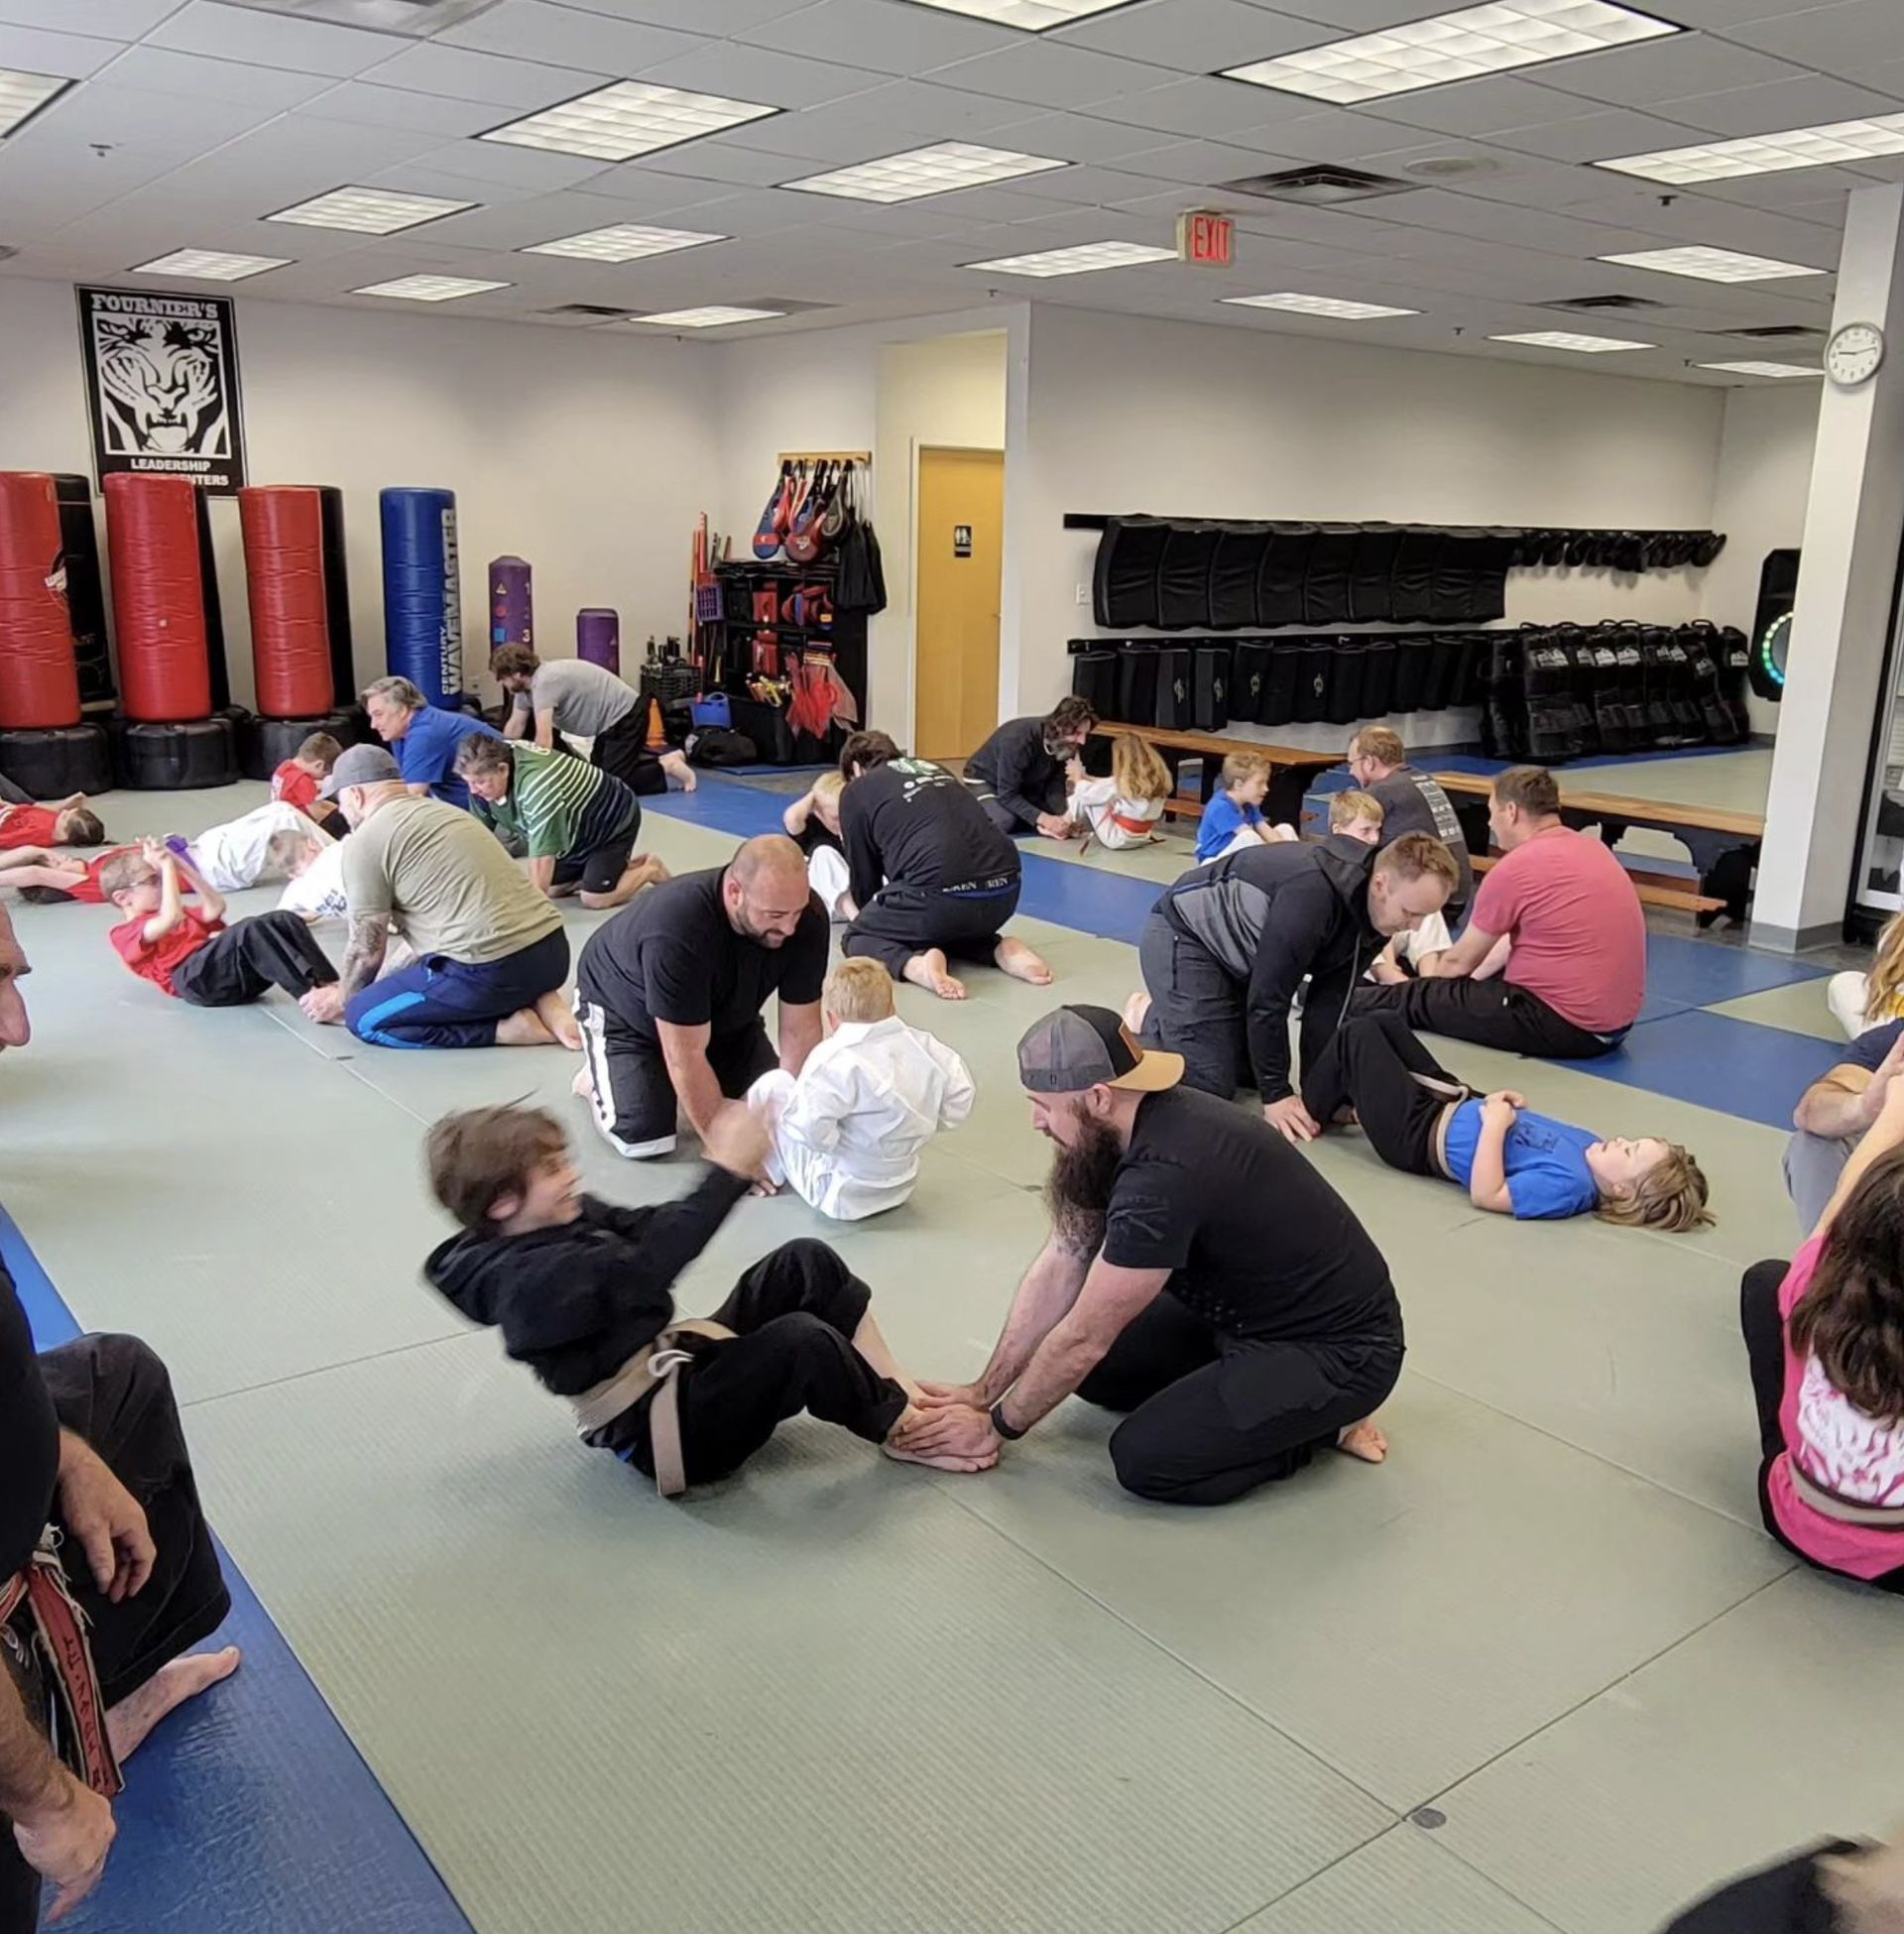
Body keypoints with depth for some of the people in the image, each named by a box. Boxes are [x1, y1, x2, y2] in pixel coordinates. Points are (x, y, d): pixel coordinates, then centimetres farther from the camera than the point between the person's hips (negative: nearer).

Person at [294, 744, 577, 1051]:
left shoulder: (364, 841, -2)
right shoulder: (441, 811, 23)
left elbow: (367, 950, 4)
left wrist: (342, 1000, 23)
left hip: (493, 968, -8)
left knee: (365, 1017, 7)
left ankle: (506, 1028, -3)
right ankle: (538, 1002, 9)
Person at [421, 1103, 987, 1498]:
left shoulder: (567, 1218, 5)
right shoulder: (531, 1281, -24)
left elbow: (646, 1228, 6)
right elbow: (644, 1269, -33)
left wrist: (727, 1163, -11)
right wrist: (727, 1173, -32)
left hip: (681, 1357, 10)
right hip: (664, 1428, -10)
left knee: (806, 1261, -3)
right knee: (801, 1340, -30)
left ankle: (898, 1390, 1)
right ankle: (903, 1429, -3)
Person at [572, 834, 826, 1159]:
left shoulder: (808, 918, -28)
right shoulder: (676, 930, -43)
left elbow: (800, 1031, -21)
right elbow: (687, 1057, -37)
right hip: (623, 1007, -5)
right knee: (645, 1139, -18)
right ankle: (597, 1076, 12)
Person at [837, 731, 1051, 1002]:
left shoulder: (856, 790, 15)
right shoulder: (935, 768, 30)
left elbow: (864, 876, 21)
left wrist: (873, 914, 44)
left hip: (943, 893, -6)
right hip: (1005, 888, 6)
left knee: (859, 937, 19)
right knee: (947, 926, 37)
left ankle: (917, 965, -10)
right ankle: (1002, 950, 8)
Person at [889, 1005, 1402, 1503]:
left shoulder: (1164, 1177, -33)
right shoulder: (1125, 1129, -6)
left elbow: (1082, 1338, -23)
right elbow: (1060, 1266, 2)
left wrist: (995, 1427, -8)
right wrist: (983, 1390, 3)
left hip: (1338, 1349, -9)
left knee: (1144, 1459, -18)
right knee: (1096, 1369, 5)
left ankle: (1323, 1420, 1)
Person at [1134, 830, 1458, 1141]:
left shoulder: (1377, 913, -10)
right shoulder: (1313, 893, -37)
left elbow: (1331, 997, -6)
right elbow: (1269, 997, -31)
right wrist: (1276, 1095, -25)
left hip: (1237, 957, 9)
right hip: (1185, 935, -8)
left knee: (1254, 1069, 10)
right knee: (1208, 1085, -15)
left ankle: (1159, 1014, 26)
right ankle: (1145, 1022, 11)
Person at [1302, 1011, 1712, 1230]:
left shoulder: (1568, 1186, -32)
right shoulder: (1591, 1152, -8)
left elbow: (1486, 1195, -34)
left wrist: (1495, 1124, -33)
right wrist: (1515, 1109, -5)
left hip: (1419, 1132, -9)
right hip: (1455, 1101, 9)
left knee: (1356, 1033, -1)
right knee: (1382, 1023, 20)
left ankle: (1305, 1115, 22)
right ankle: (1339, 1104, 40)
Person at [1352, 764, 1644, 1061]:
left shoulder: (1515, 868, -14)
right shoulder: (1591, 847, 11)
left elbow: (1459, 962, -2)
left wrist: (1428, 982, 18)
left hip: (1561, 1025, -9)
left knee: (1415, 1000, 3)